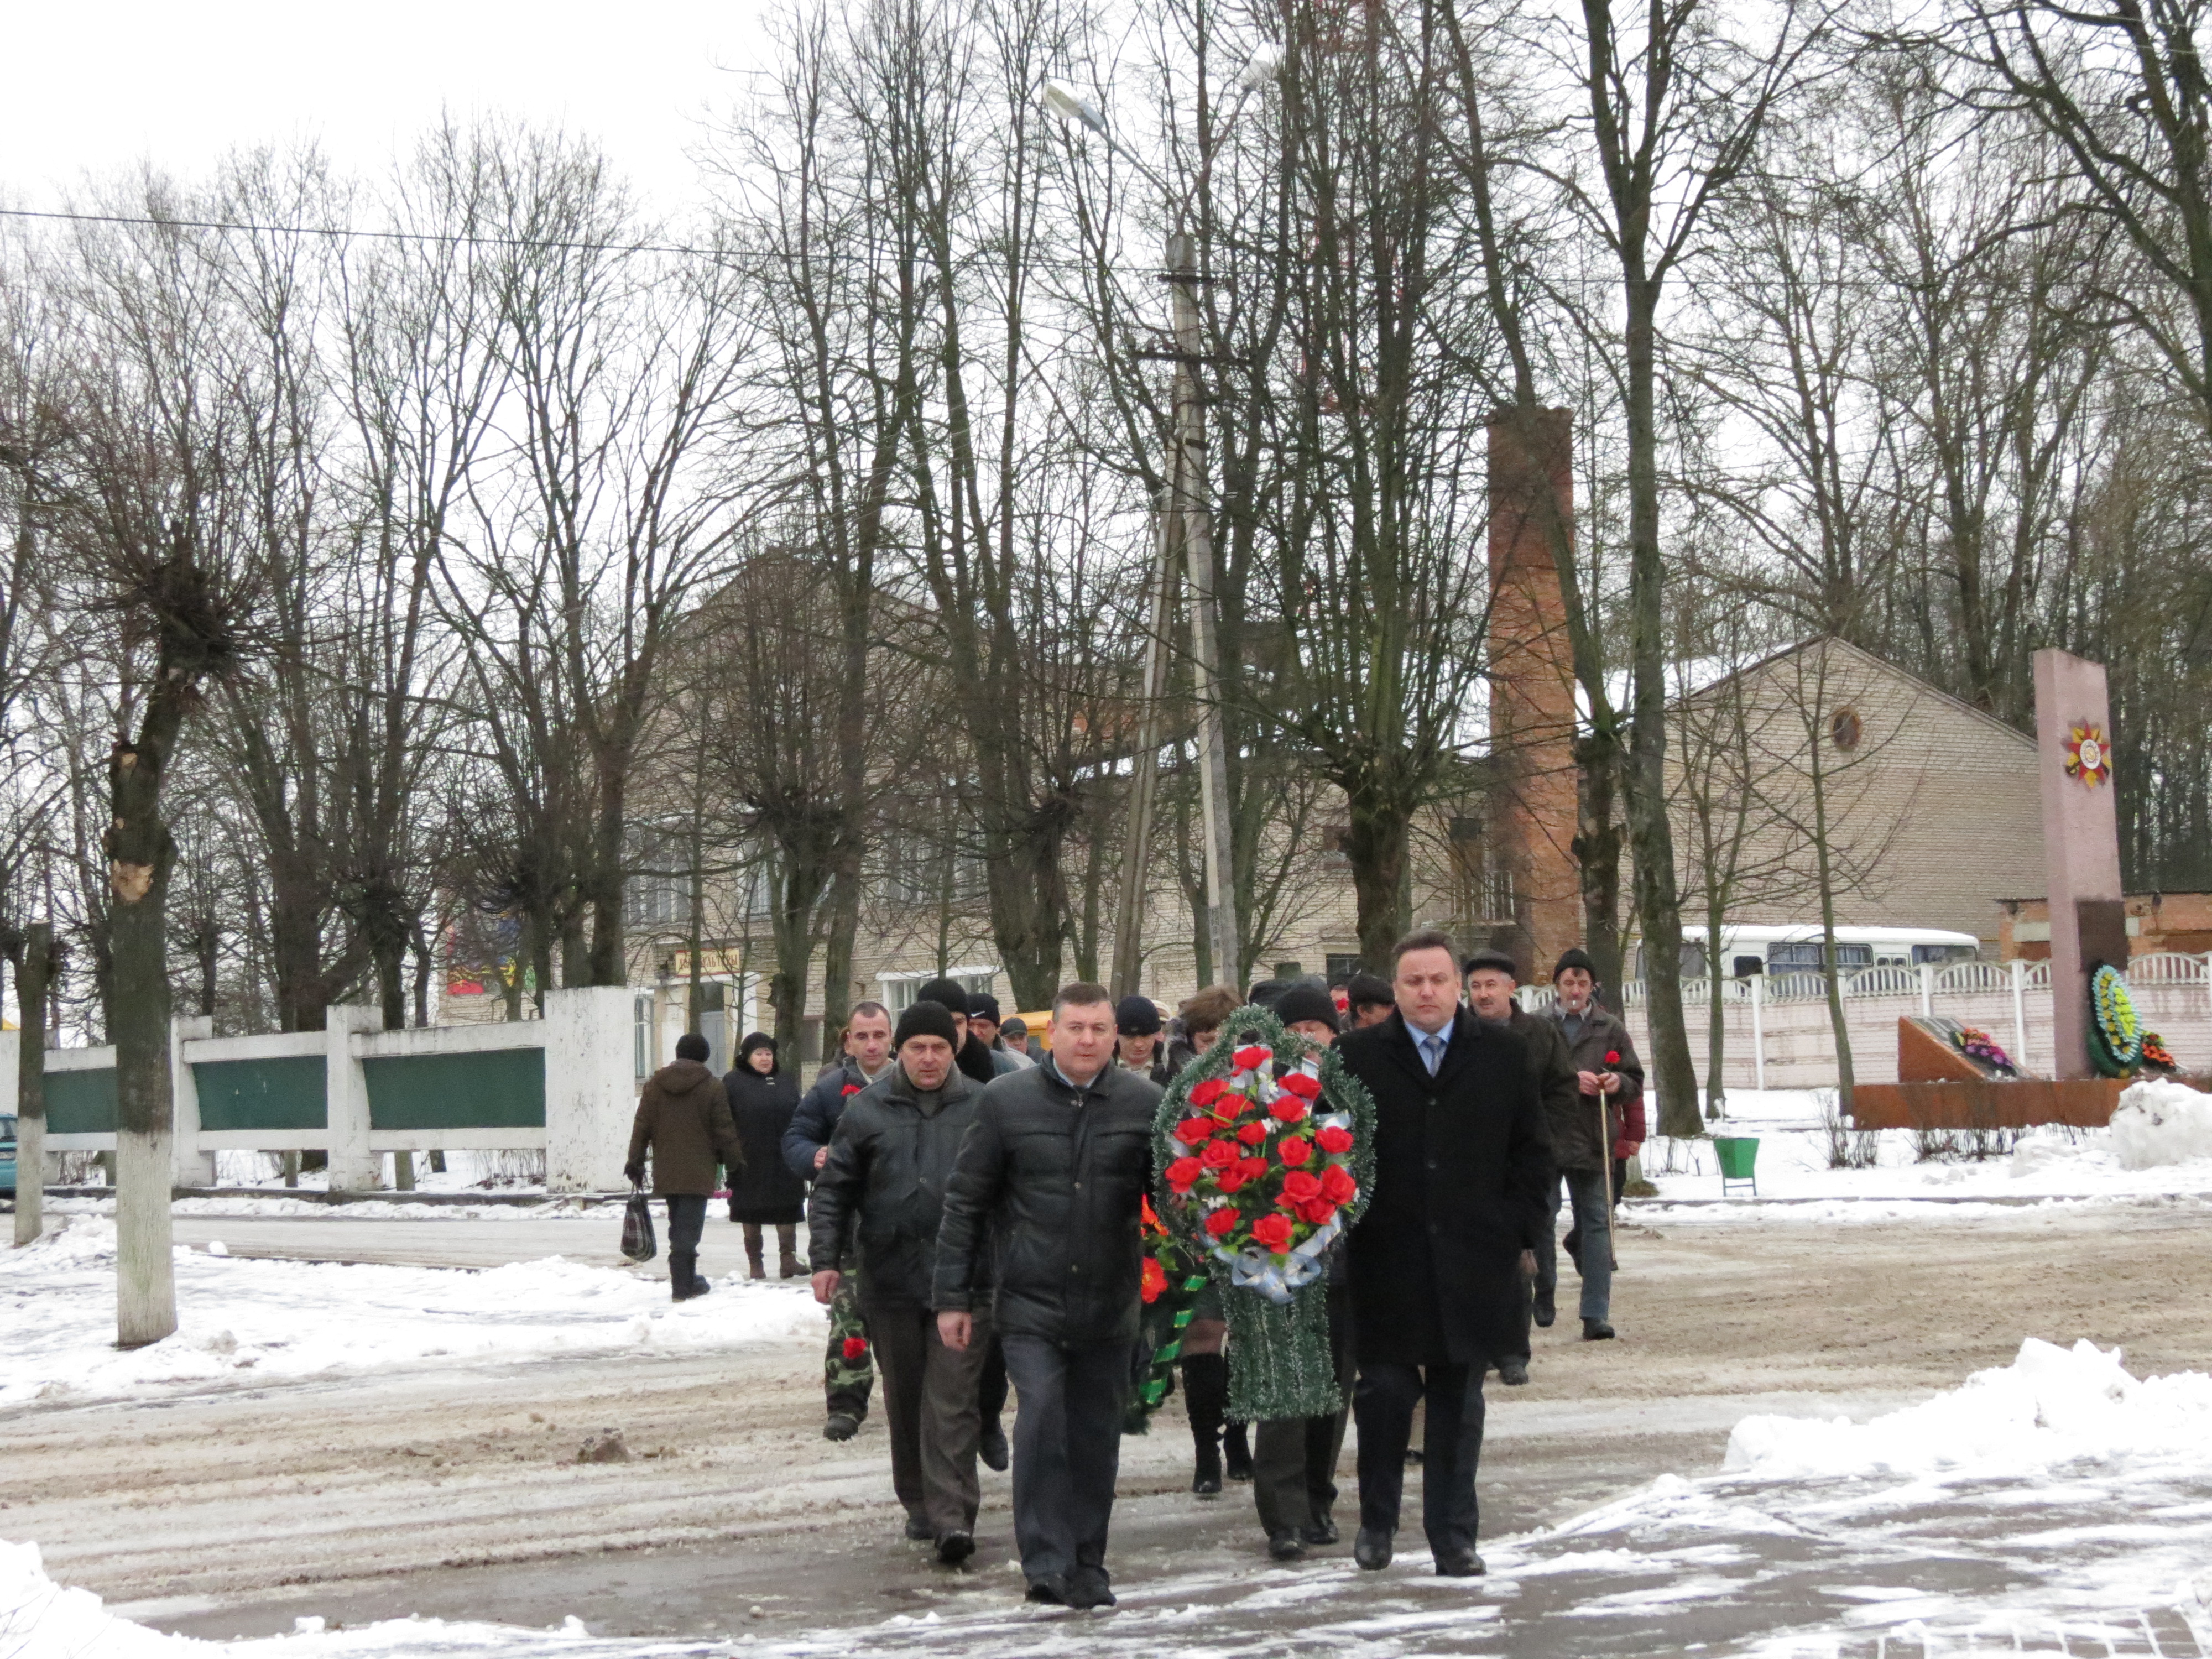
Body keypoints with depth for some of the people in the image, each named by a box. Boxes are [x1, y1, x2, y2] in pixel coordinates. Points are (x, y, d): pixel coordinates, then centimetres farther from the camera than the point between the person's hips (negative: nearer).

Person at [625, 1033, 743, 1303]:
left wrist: (634, 1162, 11)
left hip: (665, 1171, 4)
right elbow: (724, 1129, -3)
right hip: (698, 1173, -4)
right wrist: (734, 1160, 7)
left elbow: (642, 1127, 7)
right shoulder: (712, 1086, -4)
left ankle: (687, 1280, 21)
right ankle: (683, 1286, -9)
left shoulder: (654, 1084, 7)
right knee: (689, 1227, -4)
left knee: (679, 1226, 15)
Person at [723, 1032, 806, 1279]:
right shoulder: (734, 1082, -1)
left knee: (788, 1212, 1)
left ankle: (788, 1258, 5)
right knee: (752, 1216, 5)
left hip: (784, 1161, 3)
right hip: (750, 1163, -3)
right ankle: (756, 1263, 12)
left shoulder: (786, 1080, 12)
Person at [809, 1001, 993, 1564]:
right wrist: (827, 1256, -1)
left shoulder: (981, 1108, 3)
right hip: (889, 1277, 2)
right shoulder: (867, 1109, 5)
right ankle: (919, 1504, 26)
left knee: (952, 1401, -8)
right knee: (904, 1398, 12)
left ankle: (952, 1517, -11)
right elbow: (835, 1187, 8)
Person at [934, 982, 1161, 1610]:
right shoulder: (1006, 1100, -2)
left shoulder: (1144, 1103, 0)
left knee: (1096, 1436, 8)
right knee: (1042, 1418, -14)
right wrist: (954, 1296, 2)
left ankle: (1086, 1565, 22)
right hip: (1030, 1300, -2)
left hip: (1109, 1302, 2)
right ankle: (1046, 1563, -6)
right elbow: (965, 1202, 3)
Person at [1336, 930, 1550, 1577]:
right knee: (1385, 1391, -1)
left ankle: (1453, 1535, 15)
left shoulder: (1503, 1054, 6)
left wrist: (1514, 1227, 3)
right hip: (1386, 1260, -1)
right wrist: (1352, 1224, -4)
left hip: (1472, 1260, 1)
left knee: (1459, 1401, 6)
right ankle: (1376, 1522, 18)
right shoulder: (1356, 1056, 1)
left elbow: (1530, 1151, 10)